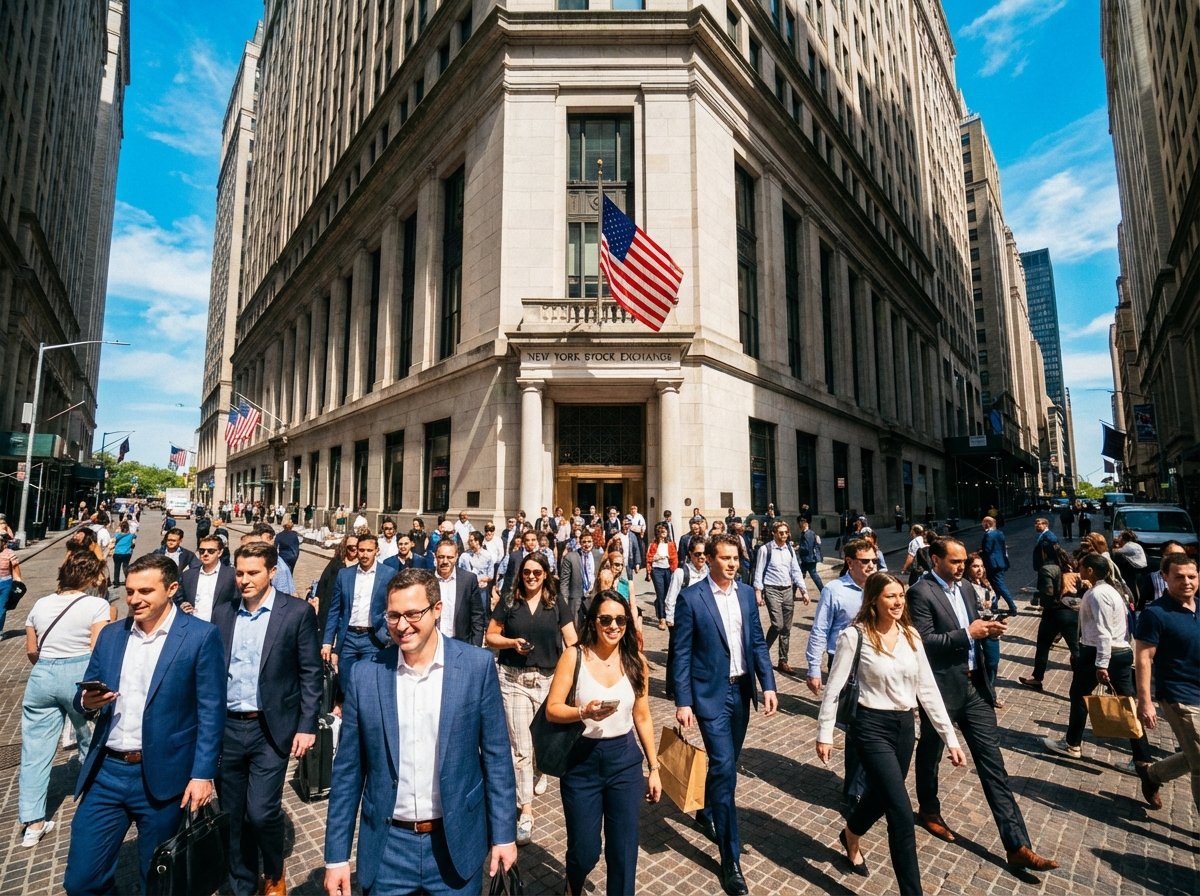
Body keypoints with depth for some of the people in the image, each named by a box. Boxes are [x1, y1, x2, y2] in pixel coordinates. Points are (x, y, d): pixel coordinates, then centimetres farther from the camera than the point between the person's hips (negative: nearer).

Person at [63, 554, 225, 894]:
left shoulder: (201, 636, -11)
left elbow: (211, 712, -11)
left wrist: (202, 774, -14)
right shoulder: (110, 634, 5)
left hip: (163, 778, -4)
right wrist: (88, 702, -12)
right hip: (105, 773, 4)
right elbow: (84, 698, 12)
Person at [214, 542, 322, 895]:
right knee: (234, 816, 14)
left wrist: (307, 726, -10)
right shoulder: (222, 613, 4)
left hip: (271, 729, -4)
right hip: (227, 727, 4)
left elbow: (311, 673, -7)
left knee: (262, 812, -5)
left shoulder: (297, 612, -9)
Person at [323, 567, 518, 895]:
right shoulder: (364, 676, -7)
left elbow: (495, 755, -5)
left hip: (457, 842, -1)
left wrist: (503, 833, -3)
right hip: (387, 847, 1)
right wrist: (336, 854, 2)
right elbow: (348, 771, 0)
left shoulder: (477, 665, -12)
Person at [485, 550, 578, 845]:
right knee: (520, 747, 0)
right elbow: (490, 637, 4)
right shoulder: (509, 600, -1)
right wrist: (512, 642, -15)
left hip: (549, 679, 1)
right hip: (514, 680, -1)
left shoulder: (557, 602, 0)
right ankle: (526, 811, 13)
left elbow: (571, 640, -2)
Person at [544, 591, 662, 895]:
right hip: (581, 762, -2)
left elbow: (642, 718, 6)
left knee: (624, 850, 8)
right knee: (585, 850, 11)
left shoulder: (636, 662, -3)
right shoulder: (574, 657, -12)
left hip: (624, 761, 2)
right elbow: (552, 709, -12)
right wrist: (584, 713, -29)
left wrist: (654, 767, 7)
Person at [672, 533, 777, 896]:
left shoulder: (746, 593, 2)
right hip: (710, 693, -5)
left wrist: (768, 685, -2)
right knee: (725, 768, -5)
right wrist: (683, 702, -11)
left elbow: (757, 642, 7)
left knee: (725, 763, 20)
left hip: (741, 691, 6)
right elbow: (682, 653, -11)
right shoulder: (691, 597, -14)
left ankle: (707, 812, 47)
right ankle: (730, 859, 9)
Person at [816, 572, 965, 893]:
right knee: (902, 814, -6)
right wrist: (824, 734, -7)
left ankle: (851, 835, 53)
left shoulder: (911, 635, 0)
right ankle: (912, 890, 13)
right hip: (873, 727, -6)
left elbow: (927, 689, 4)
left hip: (905, 726, 6)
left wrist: (950, 738, 2)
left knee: (882, 795, 24)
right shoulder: (855, 635, -17)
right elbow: (834, 687, -10)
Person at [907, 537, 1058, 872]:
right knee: (930, 755, 17)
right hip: (941, 689, -6)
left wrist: (987, 629, -6)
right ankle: (928, 810, 40)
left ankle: (1017, 846, 15)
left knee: (993, 763, 7)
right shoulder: (921, 593, -18)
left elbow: (970, 631, 15)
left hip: (974, 686, 6)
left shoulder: (960, 587, 7)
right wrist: (967, 634, -22)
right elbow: (925, 641, -22)